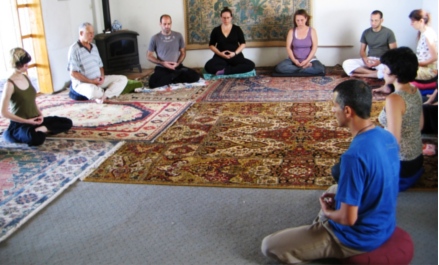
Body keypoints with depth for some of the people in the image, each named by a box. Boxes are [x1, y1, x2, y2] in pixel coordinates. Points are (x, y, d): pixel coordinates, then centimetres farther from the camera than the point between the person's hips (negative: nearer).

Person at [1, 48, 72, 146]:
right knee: (37, 138, -39)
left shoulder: (26, 78, 7)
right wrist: (26, 121, -17)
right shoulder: (10, 84, -16)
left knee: (67, 123, 0)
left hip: (35, 120, 8)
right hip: (19, 124, -7)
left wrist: (40, 114, 1)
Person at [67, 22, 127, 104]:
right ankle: (104, 95, -6)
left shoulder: (94, 47, 12)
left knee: (123, 79, -6)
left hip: (98, 80, 8)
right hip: (82, 83, -7)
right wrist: (91, 81, -19)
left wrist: (102, 76, -5)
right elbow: (73, 73, -17)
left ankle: (104, 96, -21)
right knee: (93, 91, -42)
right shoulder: (74, 49, -12)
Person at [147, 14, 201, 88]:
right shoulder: (155, 38, -2)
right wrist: (163, 63, -13)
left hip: (177, 67, 2)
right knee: (152, 83, -32)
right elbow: (149, 56, 1)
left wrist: (178, 63, -11)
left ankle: (171, 77, -7)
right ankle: (176, 75, -10)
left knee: (195, 76, -21)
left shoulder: (178, 36, 4)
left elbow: (183, 52, 10)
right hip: (162, 68, -1)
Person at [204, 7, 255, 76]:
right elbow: (211, 45, 9)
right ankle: (236, 68, -20)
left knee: (251, 65, -28)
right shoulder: (216, 30, 7)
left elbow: (243, 44, 5)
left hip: (235, 56, 1)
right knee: (208, 66, -34)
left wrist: (235, 53, -12)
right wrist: (220, 53, -9)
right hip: (220, 57, 0)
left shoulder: (237, 29, 6)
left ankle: (225, 71, -25)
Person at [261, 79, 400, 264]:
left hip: (358, 238, -8)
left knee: (269, 246, -4)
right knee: (335, 190, 37)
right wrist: (339, 199, 6)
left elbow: (348, 218, -27)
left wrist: (327, 213, -6)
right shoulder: (387, 137, -4)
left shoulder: (354, 155, -33)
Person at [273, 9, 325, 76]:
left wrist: (307, 60, -19)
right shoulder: (291, 31, 3)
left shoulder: (312, 31, 1)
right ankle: (306, 68, -21)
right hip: (294, 60, 2)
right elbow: (288, 47, -1)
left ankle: (297, 69, -18)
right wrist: (294, 60, -19)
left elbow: (314, 47, -5)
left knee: (320, 69, -32)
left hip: (309, 59, -1)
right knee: (279, 67, -28)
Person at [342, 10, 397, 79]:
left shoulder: (388, 32, -2)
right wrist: (365, 60, -14)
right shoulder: (366, 32, 6)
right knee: (346, 63, -22)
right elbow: (362, 50, 9)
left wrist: (380, 62, -18)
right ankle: (375, 73, -23)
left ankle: (362, 74, -25)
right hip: (369, 59, 3)